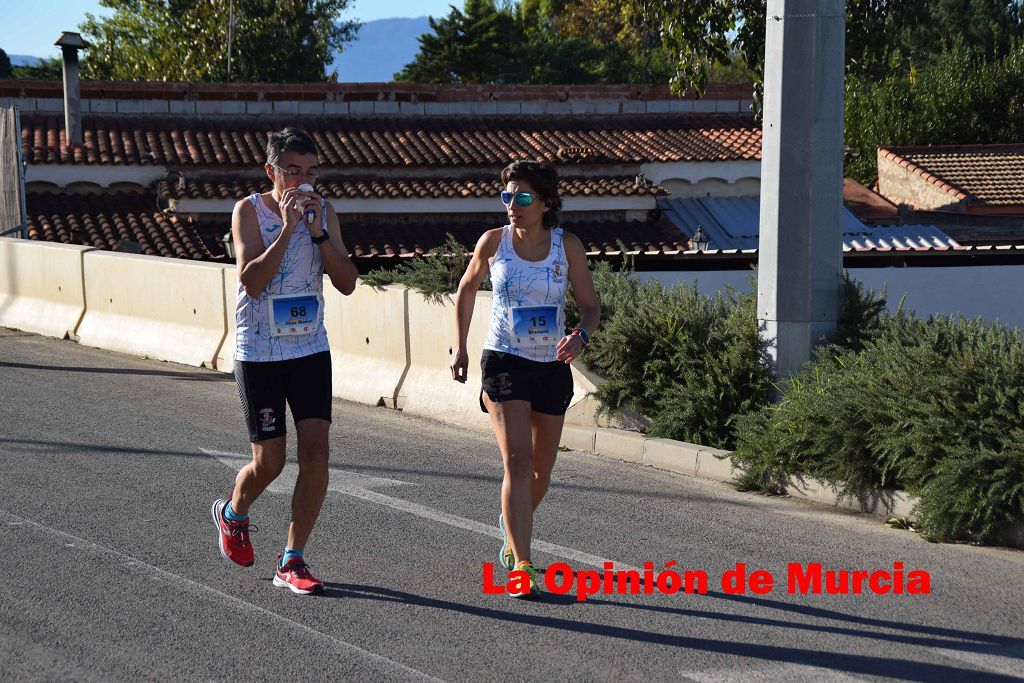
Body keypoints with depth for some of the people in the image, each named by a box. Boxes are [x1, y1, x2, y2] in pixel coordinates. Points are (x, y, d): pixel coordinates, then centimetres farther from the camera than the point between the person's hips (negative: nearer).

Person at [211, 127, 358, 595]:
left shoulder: (323, 212, 4)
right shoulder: (249, 211, -8)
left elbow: (347, 283, -2)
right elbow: (252, 281, -20)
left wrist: (319, 233, -14)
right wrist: (287, 228, -25)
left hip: (311, 350, 4)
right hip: (258, 354, -4)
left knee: (316, 452, -7)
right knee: (269, 461, 2)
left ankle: (292, 562, 2)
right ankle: (232, 514, 36)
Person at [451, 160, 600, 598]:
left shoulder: (568, 246, -4)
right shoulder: (494, 242, -4)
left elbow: (590, 306, 1)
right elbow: (467, 290, 12)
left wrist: (581, 336, -21)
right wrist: (460, 348, 11)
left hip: (552, 367, 2)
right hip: (504, 363, -2)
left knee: (541, 470, 13)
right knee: (517, 460, -17)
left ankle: (513, 526, 45)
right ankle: (520, 567, -19)